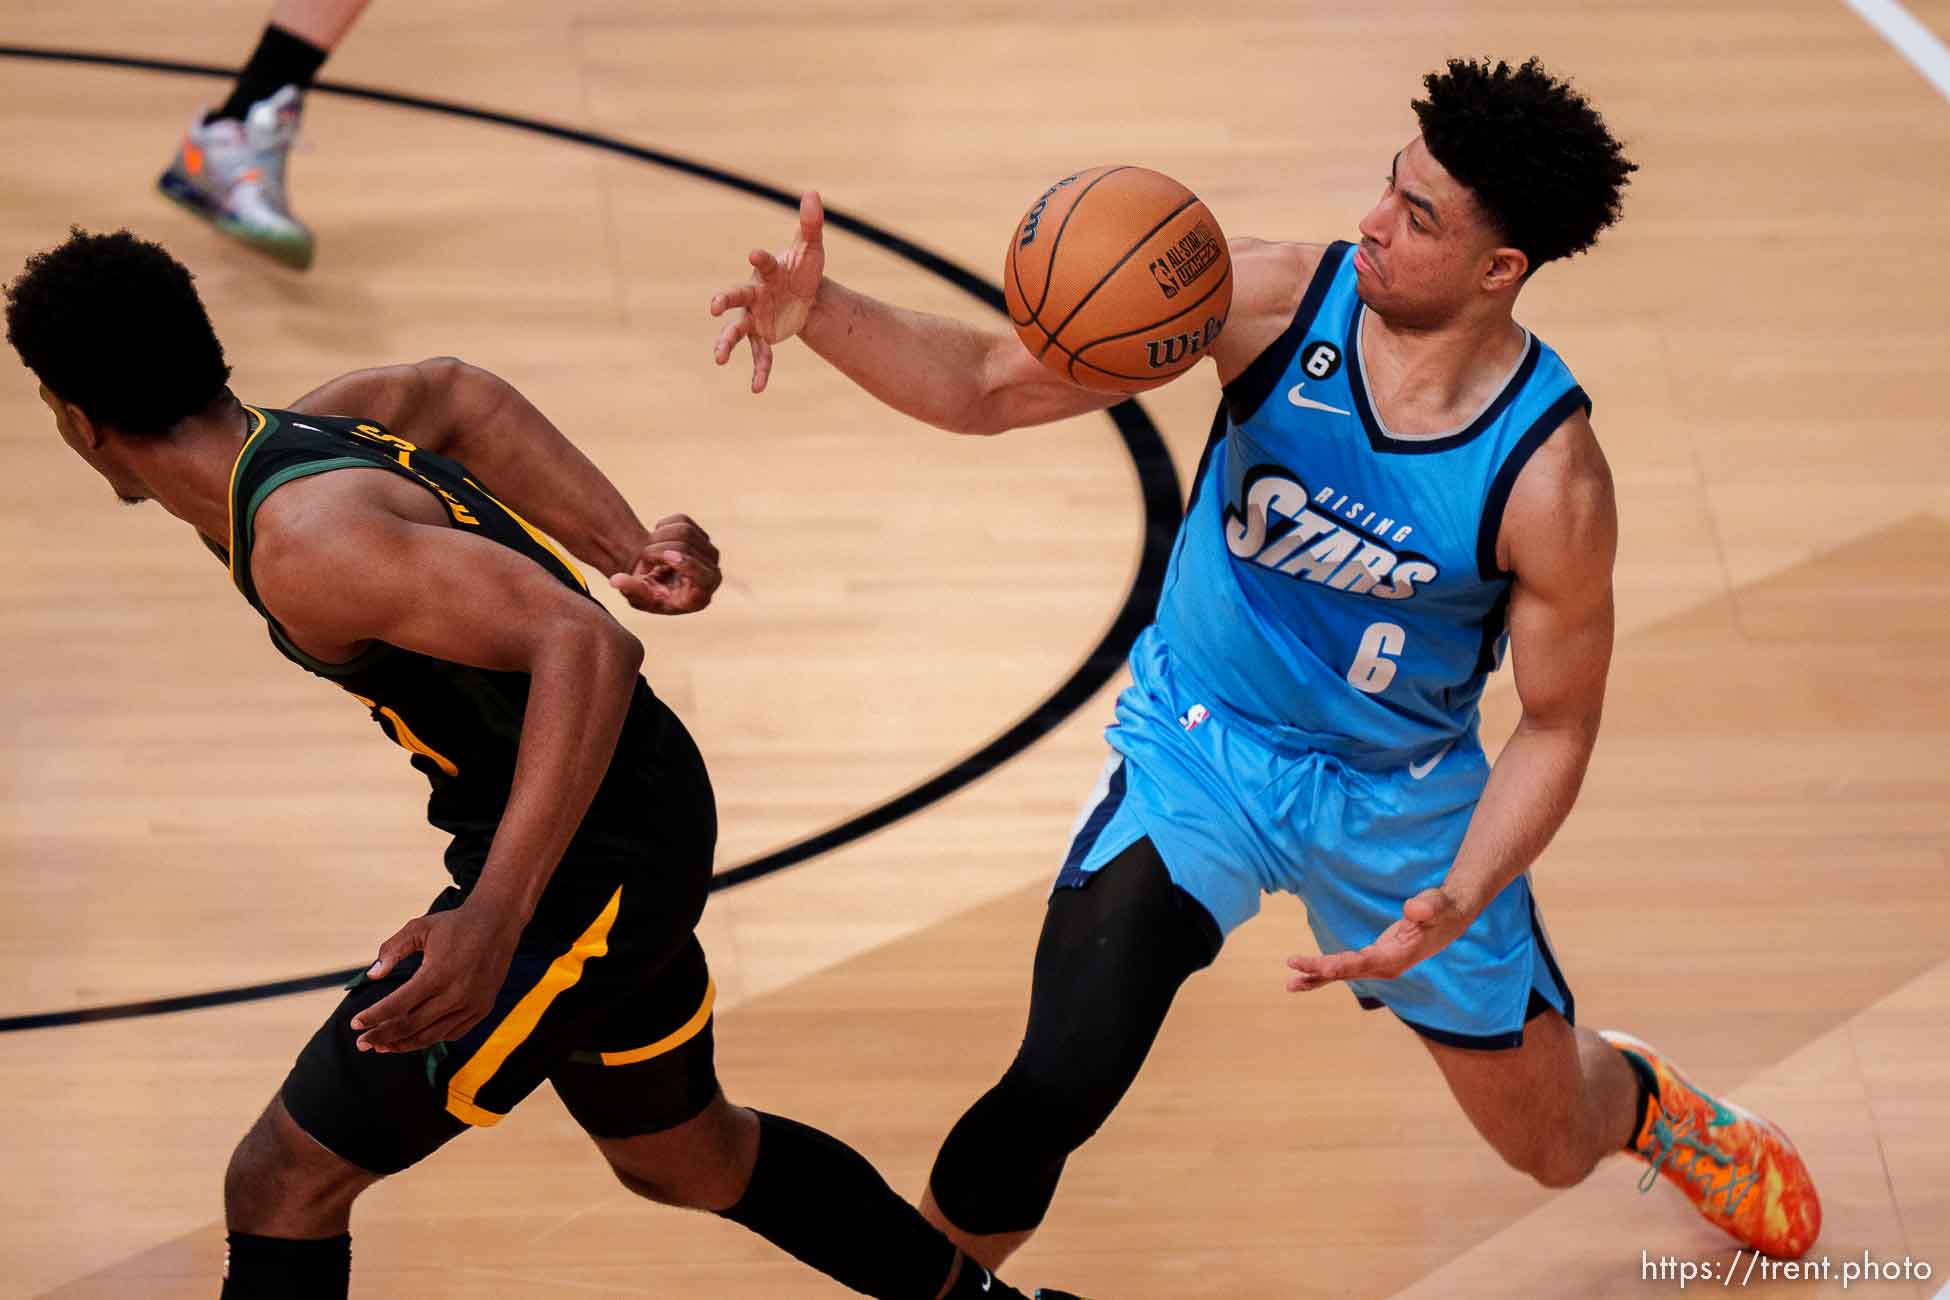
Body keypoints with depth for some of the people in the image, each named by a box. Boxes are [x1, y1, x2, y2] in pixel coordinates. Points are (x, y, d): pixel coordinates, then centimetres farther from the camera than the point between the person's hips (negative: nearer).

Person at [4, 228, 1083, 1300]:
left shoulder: (306, 542, -28)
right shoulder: (301, 430, 2)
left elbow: (585, 647, -35)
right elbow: (452, 395, 21)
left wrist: (493, 916, -41)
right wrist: (628, 549, 11)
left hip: (588, 869, -10)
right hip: (627, 840, 10)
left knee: (280, 1184, -4)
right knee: (685, 1155, 32)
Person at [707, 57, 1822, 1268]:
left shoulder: (1549, 475, -26)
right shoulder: (1279, 299, -21)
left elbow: (1557, 725, -13)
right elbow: (995, 384, -19)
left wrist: (1453, 907, -29)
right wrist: (825, 314, -37)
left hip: (1403, 793, 0)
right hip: (1203, 747, 0)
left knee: (1552, 1147, 18)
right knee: (1057, 1090, -23)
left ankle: (1638, 1097, 57)